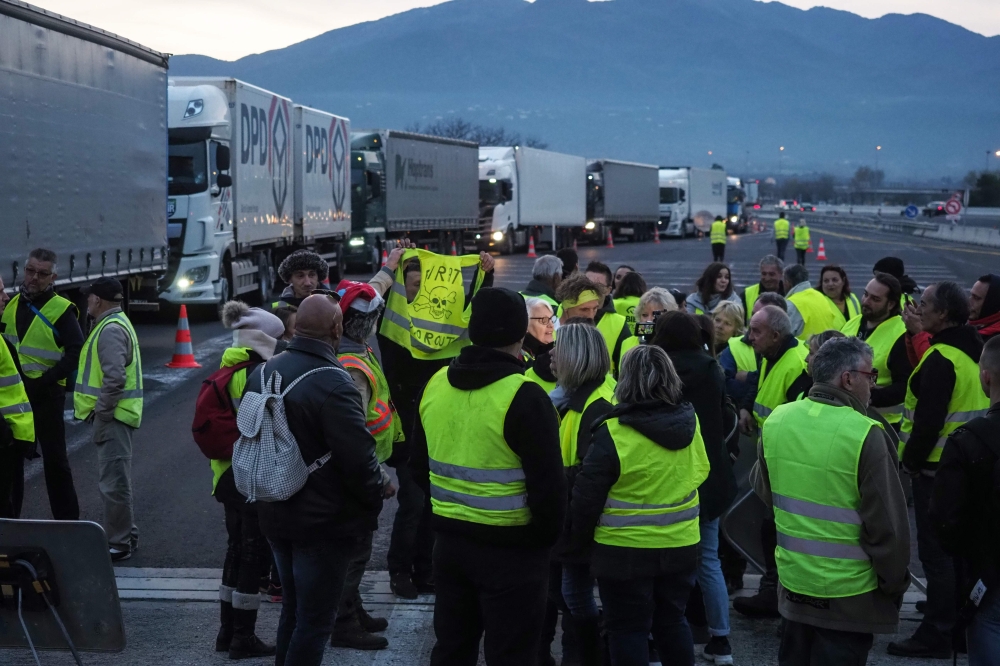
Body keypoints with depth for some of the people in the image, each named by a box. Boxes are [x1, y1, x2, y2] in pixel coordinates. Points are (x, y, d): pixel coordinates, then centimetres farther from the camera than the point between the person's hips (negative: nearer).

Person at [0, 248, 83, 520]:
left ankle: (67, 518, 11)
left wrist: (48, 378, -21)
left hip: (46, 393, -6)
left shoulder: (61, 310, -11)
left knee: (54, 457, 1)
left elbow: (76, 351, -15)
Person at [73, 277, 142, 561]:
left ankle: (118, 545, -1)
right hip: (115, 414, 11)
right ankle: (126, 536, 28)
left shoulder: (111, 330, -18)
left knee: (114, 482, -6)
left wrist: (101, 414, -19)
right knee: (117, 480, 19)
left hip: (111, 418, -11)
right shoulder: (115, 323, 16)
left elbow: (114, 378, -27)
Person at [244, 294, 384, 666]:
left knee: (292, 606, 22)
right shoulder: (333, 384, -24)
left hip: (275, 515, 8)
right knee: (315, 619, 2)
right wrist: (374, 501, -6)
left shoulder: (263, 373, 3)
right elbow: (359, 459, -23)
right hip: (324, 522, -8)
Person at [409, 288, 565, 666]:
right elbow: (547, 482, -19)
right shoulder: (523, 397, -19)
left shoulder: (436, 385, 3)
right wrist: (548, 536, -3)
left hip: (450, 541, 6)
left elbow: (419, 463, 13)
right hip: (511, 549, -6)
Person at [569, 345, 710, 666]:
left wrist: (580, 539, 2)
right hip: (681, 546, 5)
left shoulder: (613, 433, -18)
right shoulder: (690, 423, -3)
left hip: (626, 551, -5)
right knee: (672, 622, 19)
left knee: (628, 629, 6)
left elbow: (588, 495, -12)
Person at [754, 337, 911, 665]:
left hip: (792, 579, 6)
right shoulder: (865, 435, -21)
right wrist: (895, 583, -3)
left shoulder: (776, 420, -2)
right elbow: (887, 524, -16)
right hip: (849, 593, -6)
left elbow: (764, 492, 13)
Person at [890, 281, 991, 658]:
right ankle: (957, 624, 28)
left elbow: (929, 419, -24)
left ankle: (936, 634, 3)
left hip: (936, 467, -9)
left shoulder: (941, 359, -20)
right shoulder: (973, 351, 9)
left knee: (936, 551, -3)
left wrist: (912, 460, -13)